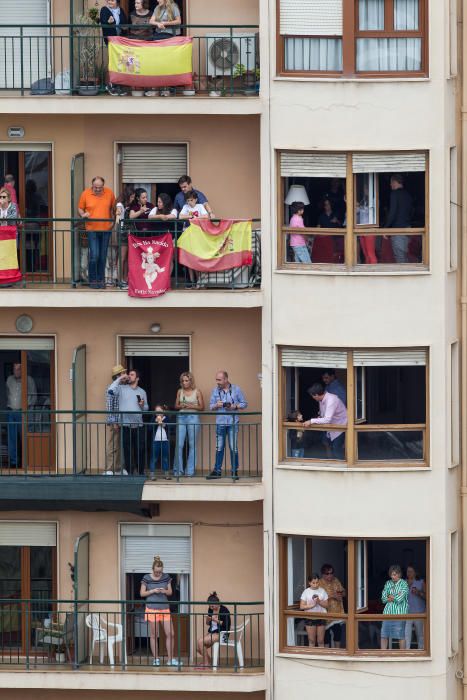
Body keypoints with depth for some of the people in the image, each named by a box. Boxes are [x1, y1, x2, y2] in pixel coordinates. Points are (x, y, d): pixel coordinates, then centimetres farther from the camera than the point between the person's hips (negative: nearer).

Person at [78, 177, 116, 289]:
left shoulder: (109, 193, 1)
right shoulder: (85, 194, -4)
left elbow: (113, 208, 14)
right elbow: (80, 208, 6)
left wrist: (113, 220, 5)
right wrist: (83, 214, -14)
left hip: (106, 229, 2)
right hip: (92, 229, -2)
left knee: (103, 257, 8)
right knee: (94, 255, -10)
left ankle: (100, 280, 17)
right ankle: (92, 280, 1)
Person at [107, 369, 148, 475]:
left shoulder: (142, 391, 13)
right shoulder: (122, 388, 3)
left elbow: (146, 408, 18)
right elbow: (110, 391, -15)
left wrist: (142, 405, -6)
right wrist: (119, 379, -9)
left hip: (138, 425, 2)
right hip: (126, 425, -2)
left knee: (140, 450, 3)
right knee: (127, 451, 1)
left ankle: (140, 472, 14)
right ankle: (129, 473, 9)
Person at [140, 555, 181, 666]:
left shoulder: (166, 577, 3)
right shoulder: (147, 578, -4)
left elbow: (170, 592, 9)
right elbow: (142, 593, -1)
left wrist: (164, 591, -13)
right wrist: (153, 591, -15)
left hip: (165, 609, 3)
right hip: (152, 609, -3)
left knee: (170, 634, -2)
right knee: (154, 635, 2)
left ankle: (170, 659, 4)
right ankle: (156, 659, 10)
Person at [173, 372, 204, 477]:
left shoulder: (197, 392, 2)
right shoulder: (180, 391, 10)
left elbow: (202, 407, 3)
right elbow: (176, 405, 15)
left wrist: (191, 406, -11)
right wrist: (181, 406, -7)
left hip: (193, 417, -2)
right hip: (181, 418, 2)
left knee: (192, 445, 0)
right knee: (179, 445, -4)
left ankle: (190, 470, 6)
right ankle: (178, 470, 3)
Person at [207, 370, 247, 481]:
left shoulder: (236, 389, 2)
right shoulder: (215, 391, 9)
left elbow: (244, 403, 6)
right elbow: (211, 406, 12)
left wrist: (234, 406, -12)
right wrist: (216, 405, -10)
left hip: (233, 422, -2)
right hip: (220, 422, 2)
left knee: (233, 448, -1)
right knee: (219, 448, 3)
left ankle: (235, 471, 6)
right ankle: (217, 471, 7)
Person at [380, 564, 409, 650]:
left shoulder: (404, 584, -1)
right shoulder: (388, 583, 13)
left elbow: (399, 599, -12)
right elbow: (383, 598, 5)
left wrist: (390, 596, 1)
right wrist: (395, 597, -6)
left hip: (399, 613, -5)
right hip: (388, 612, 5)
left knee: (400, 636, -3)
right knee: (384, 635, 0)